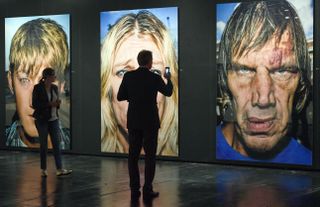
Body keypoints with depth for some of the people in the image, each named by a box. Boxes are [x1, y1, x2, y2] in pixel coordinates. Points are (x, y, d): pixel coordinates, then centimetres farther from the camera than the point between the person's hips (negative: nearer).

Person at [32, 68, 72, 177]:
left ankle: (59, 169, -3)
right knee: (44, 144, 2)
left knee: (56, 144, -1)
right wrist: (49, 104, -21)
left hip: (53, 119, 5)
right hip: (42, 120, -5)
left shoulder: (55, 87, 6)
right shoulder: (38, 88, -11)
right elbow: (34, 104, -13)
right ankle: (43, 169, 14)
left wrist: (58, 103, -8)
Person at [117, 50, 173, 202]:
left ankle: (134, 190, 6)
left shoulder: (128, 76, -2)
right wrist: (168, 79, 29)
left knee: (133, 155, 7)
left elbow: (120, 97, 4)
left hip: (134, 122, 3)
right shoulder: (155, 78, -9)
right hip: (150, 122, -3)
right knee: (150, 156, 3)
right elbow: (168, 92, 10)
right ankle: (147, 190, 2)